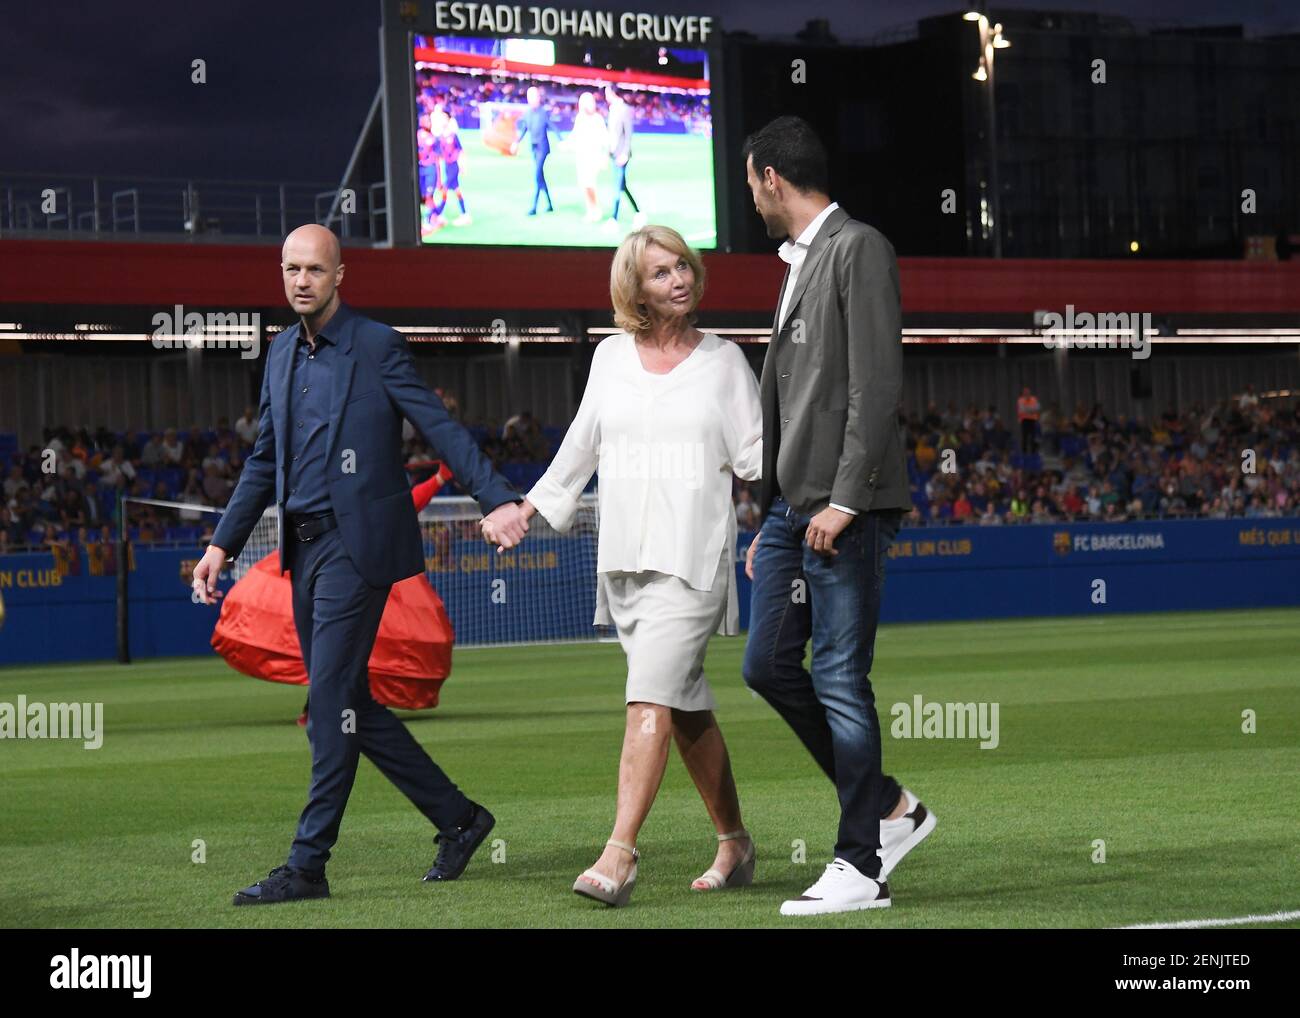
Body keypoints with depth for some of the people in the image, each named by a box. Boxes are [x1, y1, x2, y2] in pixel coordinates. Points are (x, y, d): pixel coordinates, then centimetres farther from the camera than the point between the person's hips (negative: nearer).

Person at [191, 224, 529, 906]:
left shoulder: (376, 347, -6)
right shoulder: (281, 355, 14)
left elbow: (440, 428, -11)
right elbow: (264, 461, 20)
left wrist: (496, 499, -23)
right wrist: (223, 544, 15)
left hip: (356, 544, -8)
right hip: (304, 548, 8)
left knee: (333, 701, -9)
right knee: (347, 704, 10)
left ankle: (307, 865, -6)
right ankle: (457, 817, 21)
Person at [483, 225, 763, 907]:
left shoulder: (722, 359, 4)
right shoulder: (611, 356, 11)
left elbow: (756, 455, 4)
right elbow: (581, 446, 22)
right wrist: (525, 510, 22)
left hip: (692, 557, -4)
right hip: (622, 556, 4)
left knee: (650, 701, -16)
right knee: (687, 707, 10)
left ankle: (619, 854, -22)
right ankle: (734, 844, 22)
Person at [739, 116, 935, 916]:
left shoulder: (859, 250, -8)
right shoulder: (800, 263, 20)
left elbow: (878, 385, -15)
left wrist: (843, 500, -20)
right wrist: (770, 517, 20)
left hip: (846, 509, -9)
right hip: (793, 507, 9)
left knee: (840, 678, -7)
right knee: (768, 664, 7)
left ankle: (862, 867, -1)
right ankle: (888, 807, 17)